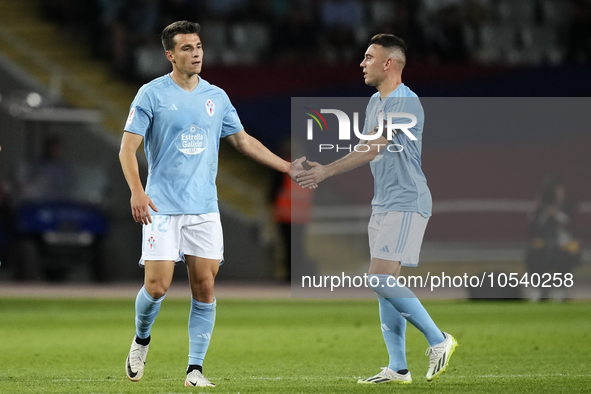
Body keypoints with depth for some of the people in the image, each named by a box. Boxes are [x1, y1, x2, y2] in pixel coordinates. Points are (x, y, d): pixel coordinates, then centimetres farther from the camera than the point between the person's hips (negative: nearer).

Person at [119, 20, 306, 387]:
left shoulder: (217, 97, 10)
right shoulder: (152, 94, -3)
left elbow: (243, 140, 21)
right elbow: (128, 147, -5)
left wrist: (287, 166, 15)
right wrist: (137, 191, -19)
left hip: (204, 209, 4)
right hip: (162, 208, -4)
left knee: (205, 286, -3)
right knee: (157, 286, -10)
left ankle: (195, 368, 5)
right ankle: (142, 339, 21)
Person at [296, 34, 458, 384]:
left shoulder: (406, 103, -15)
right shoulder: (375, 102, 15)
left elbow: (373, 148, -22)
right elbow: (366, 150, 21)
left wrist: (328, 171, -24)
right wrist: (322, 171, 11)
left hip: (406, 204, -9)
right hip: (383, 205, 9)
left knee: (381, 279, -17)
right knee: (384, 285, 5)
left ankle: (438, 341, -6)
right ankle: (398, 369, 7)